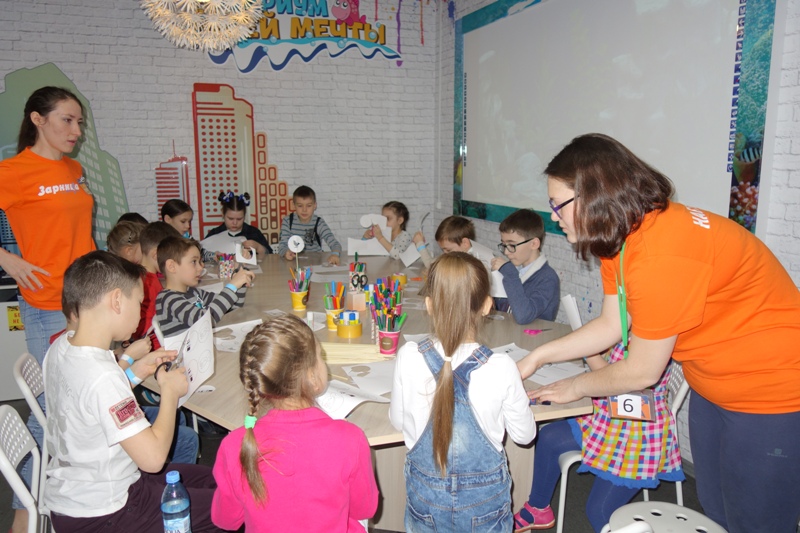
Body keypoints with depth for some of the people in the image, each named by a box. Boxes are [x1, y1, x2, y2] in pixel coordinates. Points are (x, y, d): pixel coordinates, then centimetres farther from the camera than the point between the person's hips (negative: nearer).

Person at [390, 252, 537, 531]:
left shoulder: (409, 358, -21)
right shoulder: (501, 368, -24)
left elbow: (397, 421, -4)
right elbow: (524, 434, -8)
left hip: (425, 498, 1)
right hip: (484, 500, -1)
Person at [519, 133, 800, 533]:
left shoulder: (660, 256, -33)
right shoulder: (619, 236, -4)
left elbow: (642, 371, -22)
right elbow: (611, 325, 3)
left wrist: (575, 387, -5)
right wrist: (537, 357, 1)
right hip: (711, 388, 9)